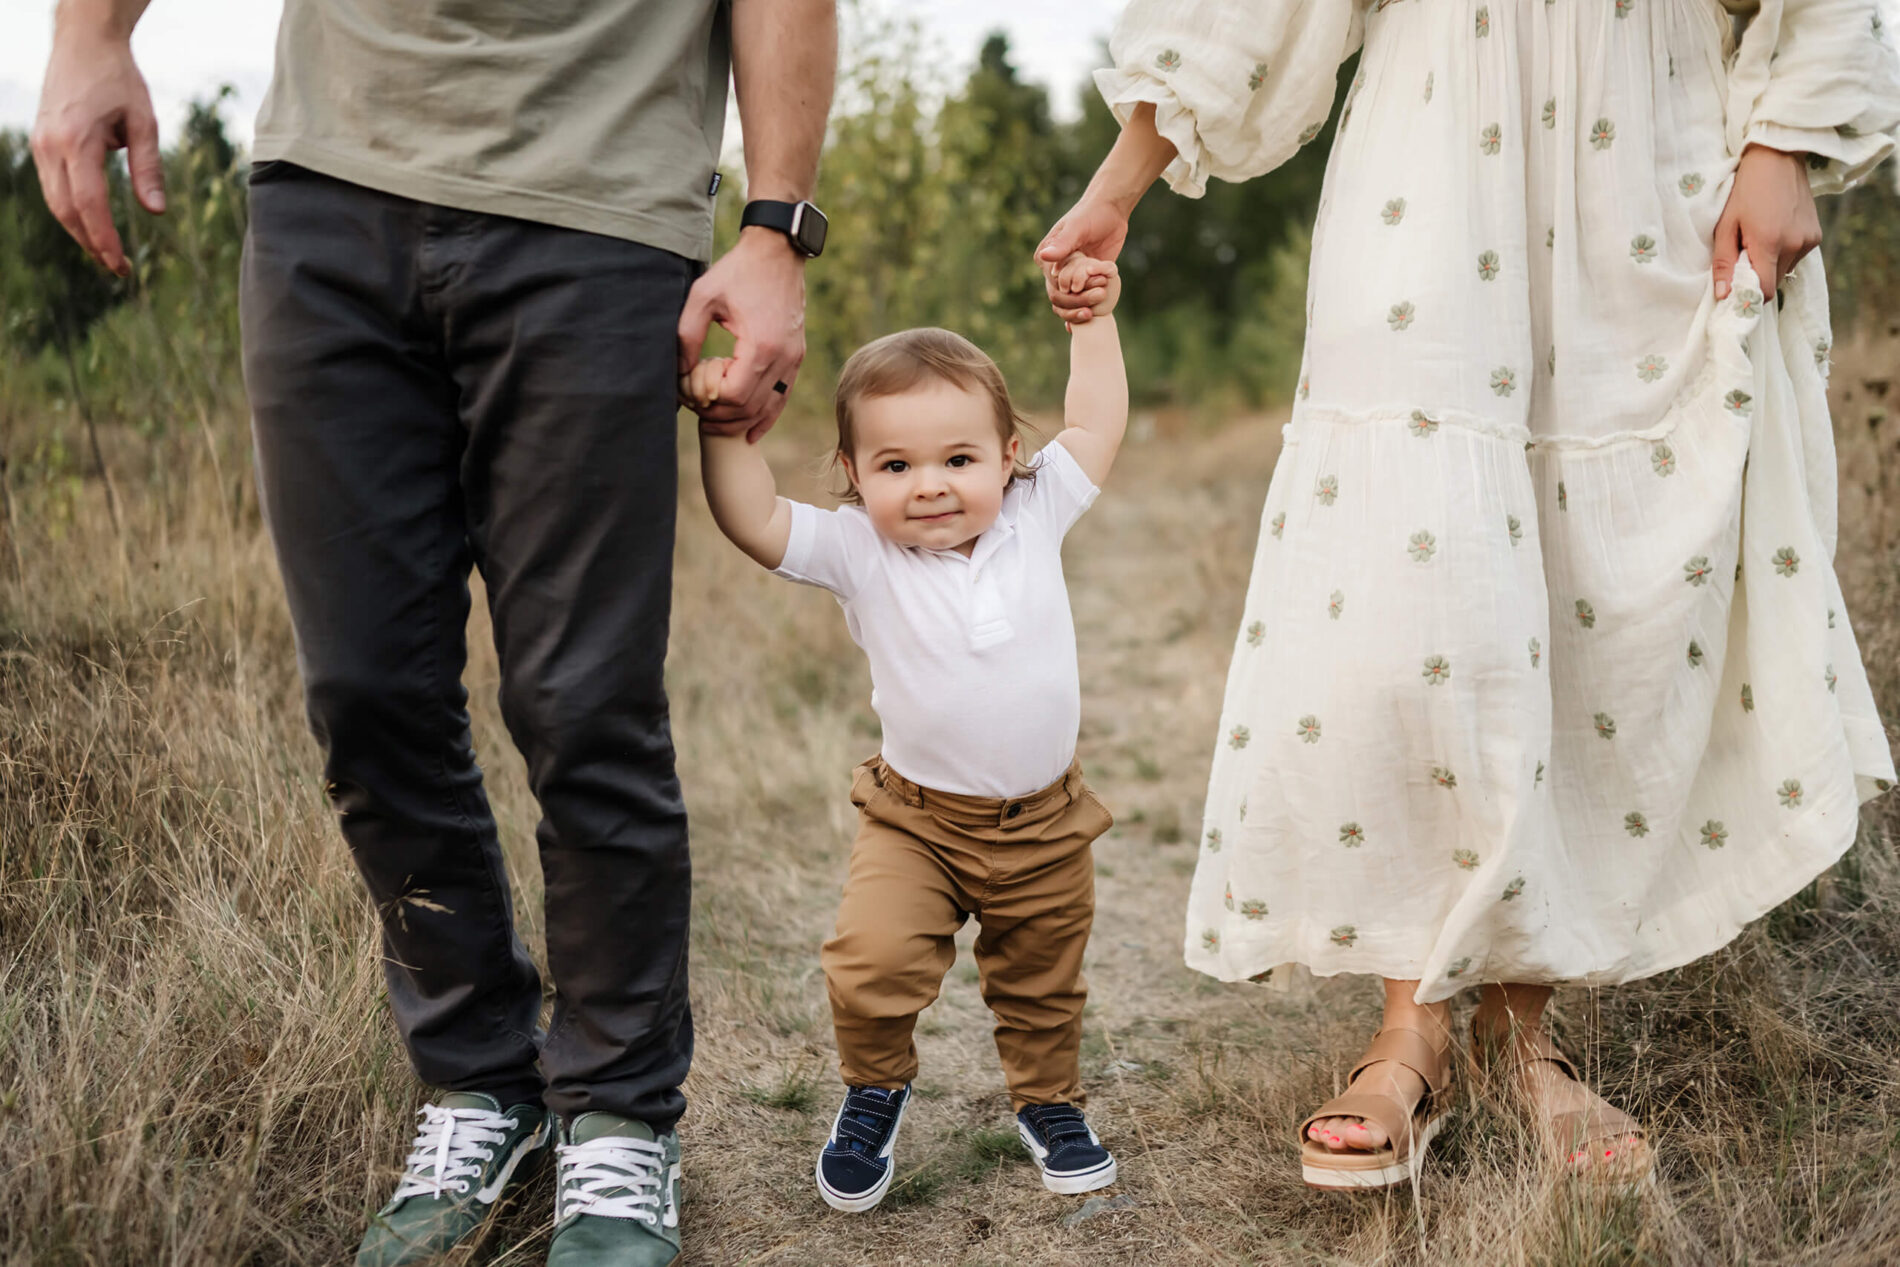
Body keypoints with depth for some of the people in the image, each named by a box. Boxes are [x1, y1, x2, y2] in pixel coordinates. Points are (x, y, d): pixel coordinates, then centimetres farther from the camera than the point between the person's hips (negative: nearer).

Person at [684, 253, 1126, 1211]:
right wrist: (726, 426, -30)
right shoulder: (858, 552, -14)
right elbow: (752, 520, -23)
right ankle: (874, 1092, 12)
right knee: (872, 965, -19)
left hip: (1045, 822, 2)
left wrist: (1092, 322, 0)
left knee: (1042, 984, 18)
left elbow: (1097, 427, 1)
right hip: (916, 818, -2)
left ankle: (1047, 1101, 46)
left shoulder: (1034, 518, -7)